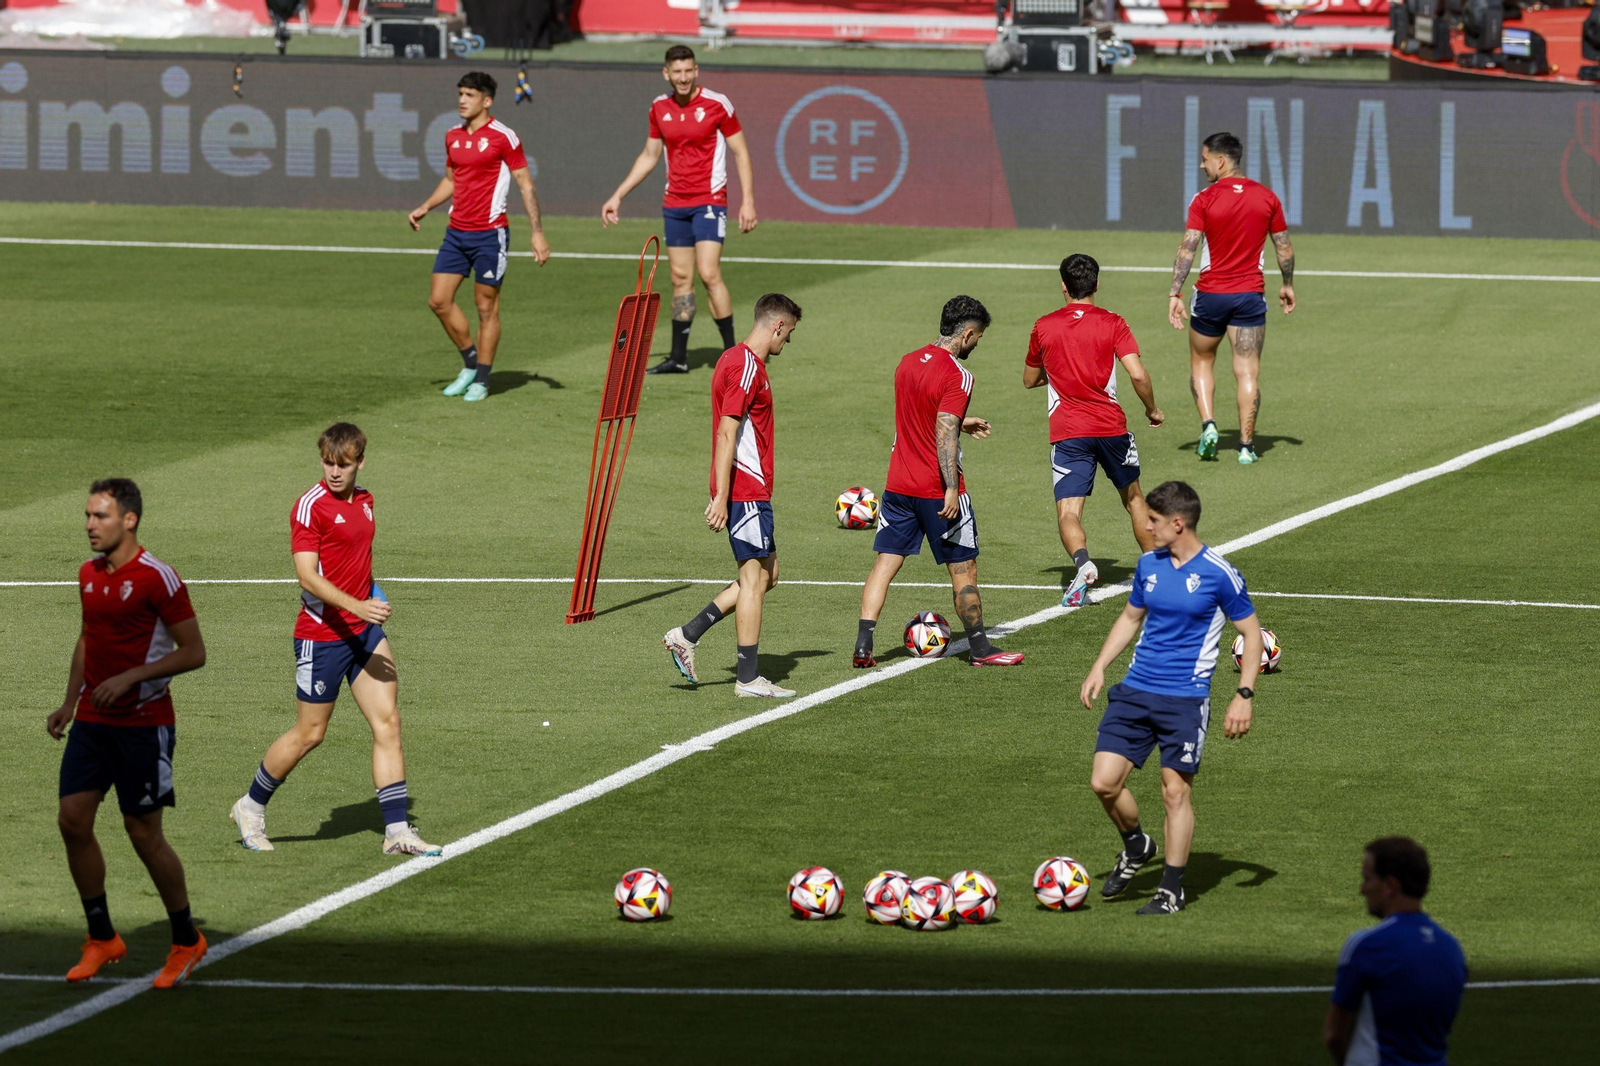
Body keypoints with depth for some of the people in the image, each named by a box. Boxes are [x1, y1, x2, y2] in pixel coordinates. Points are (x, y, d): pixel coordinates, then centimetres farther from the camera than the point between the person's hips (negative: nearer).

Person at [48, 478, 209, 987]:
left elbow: (193, 652, -13)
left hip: (143, 723, -7)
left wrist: (130, 677, -21)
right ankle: (101, 938, 12)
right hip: (93, 719, 7)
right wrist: (70, 703, 14)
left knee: (144, 833, -3)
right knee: (73, 819, -1)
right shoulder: (89, 574, 8)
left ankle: (186, 940, 14)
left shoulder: (157, 578, -14)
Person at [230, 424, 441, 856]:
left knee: (387, 723, -2)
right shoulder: (311, 506, -15)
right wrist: (357, 606, -31)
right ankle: (251, 807, 25)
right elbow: (307, 576, -22)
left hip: (364, 630, 7)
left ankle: (397, 832, -1)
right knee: (309, 734, 3)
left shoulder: (364, 500, 10)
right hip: (321, 633, -7)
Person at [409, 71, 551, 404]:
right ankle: (471, 363, 20)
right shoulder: (453, 137, 10)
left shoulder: (503, 137, -9)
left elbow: (526, 185, -7)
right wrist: (425, 208, 11)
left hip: (489, 235, -7)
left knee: (487, 307, 0)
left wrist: (538, 232, -12)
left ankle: (481, 381, 9)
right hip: (456, 232, 7)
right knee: (438, 300, 2)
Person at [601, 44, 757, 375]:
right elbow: (649, 156, 19)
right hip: (675, 204, 5)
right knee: (680, 277, 7)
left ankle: (731, 351, -8)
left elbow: (740, 152, -4)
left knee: (709, 273, -15)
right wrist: (618, 196, 17)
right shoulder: (660, 108, 6)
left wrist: (748, 202, -10)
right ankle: (679, 357, 12)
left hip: (709, 201, -5)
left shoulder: (717, 105, -9)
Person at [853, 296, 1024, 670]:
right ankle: (979, 648, 15)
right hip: (937, 491, -7)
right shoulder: (957, 375, -16)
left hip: (898, 485, 7)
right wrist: (951, 489, -24)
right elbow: (944, 435, -23)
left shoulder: (908, 363, 8)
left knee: (885, 564, 7)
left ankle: (863, 647, -1)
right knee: (964, 568, 7)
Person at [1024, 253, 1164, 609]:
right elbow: (1137, 374, -12)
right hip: (1111, 427, 1)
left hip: (1067, 433, -1)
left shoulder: (1043, 327, 4)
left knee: (1068, 512, -6)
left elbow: (1029, 380, 17)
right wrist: (1152, 409, 5)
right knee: (1133, 497, 23)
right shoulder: (1112, 324, -1)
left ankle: (1082, 563, -34)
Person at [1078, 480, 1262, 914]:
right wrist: (1099, 667, 13)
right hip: (1135, 691, 5)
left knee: (1175, 792, -4)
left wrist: (1244, 696, -8)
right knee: (1104, 781, -3)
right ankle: (1135, 846, 25)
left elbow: (1251, 631, -1)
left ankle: (1172, 889, 9)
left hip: (1185, 699, -5)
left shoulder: (1218, 573, -8)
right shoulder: (1149, 564, 8)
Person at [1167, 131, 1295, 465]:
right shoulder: (1266, 197, 2)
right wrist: (1287, 284, 22)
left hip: (1211, 295, -2)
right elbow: (1284, 246, 9)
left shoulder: (1205, 200, -8)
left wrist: (1175, 293, -11)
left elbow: (1187, 248, -13)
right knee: (1248, 372, 3)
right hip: (1250, 296, 2)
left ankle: (1208, 424, 0)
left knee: (1201, 363, 17)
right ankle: (1246, 445, 1)